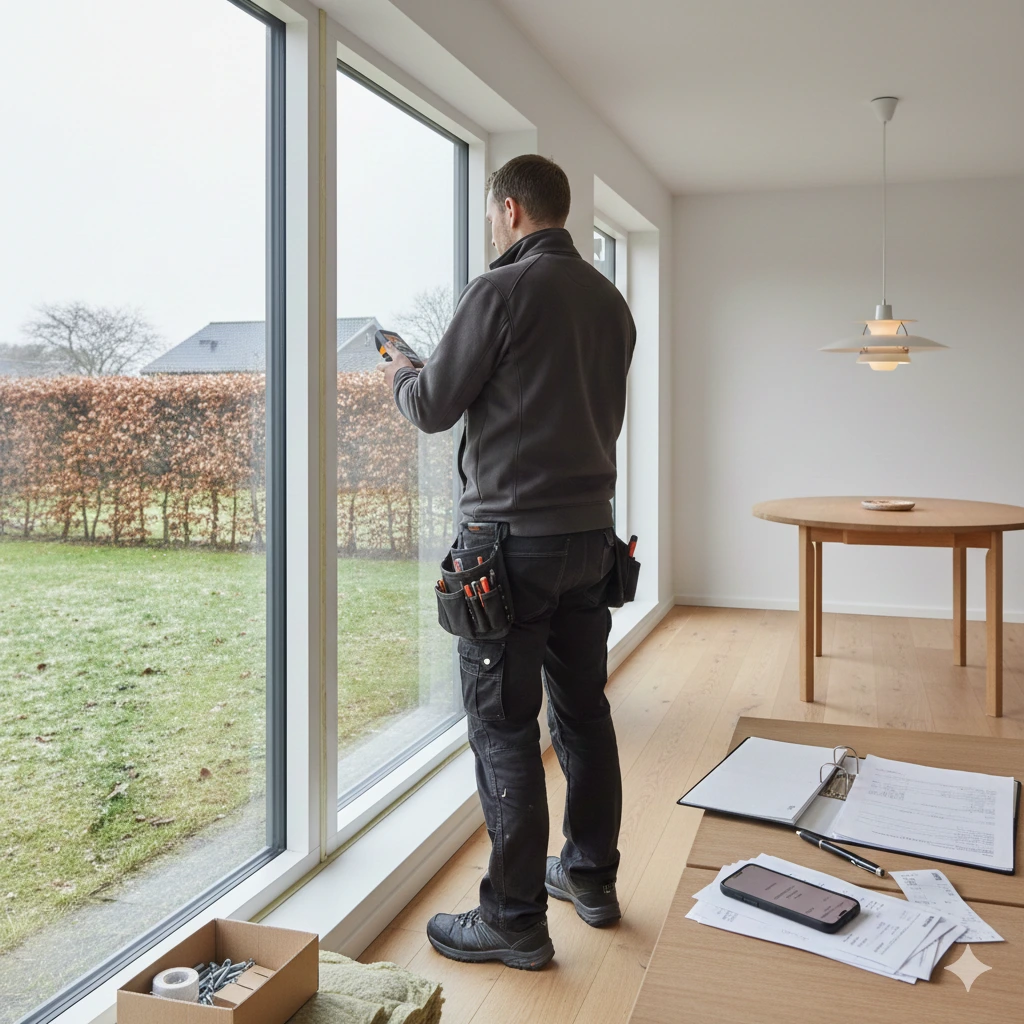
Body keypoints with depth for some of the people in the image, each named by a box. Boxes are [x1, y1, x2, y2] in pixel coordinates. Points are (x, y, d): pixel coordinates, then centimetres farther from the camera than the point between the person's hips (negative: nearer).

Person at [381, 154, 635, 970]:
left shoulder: (503, 290, -11)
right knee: (583, 709, 16)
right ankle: (591, 875, 31)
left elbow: (434, 409, -8)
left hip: (513, 536, -7)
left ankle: (515, 918, 10)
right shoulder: (612, 301, 12)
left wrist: (400, 373, 15)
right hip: (591, 532, 8)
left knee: (504, 725, 1)